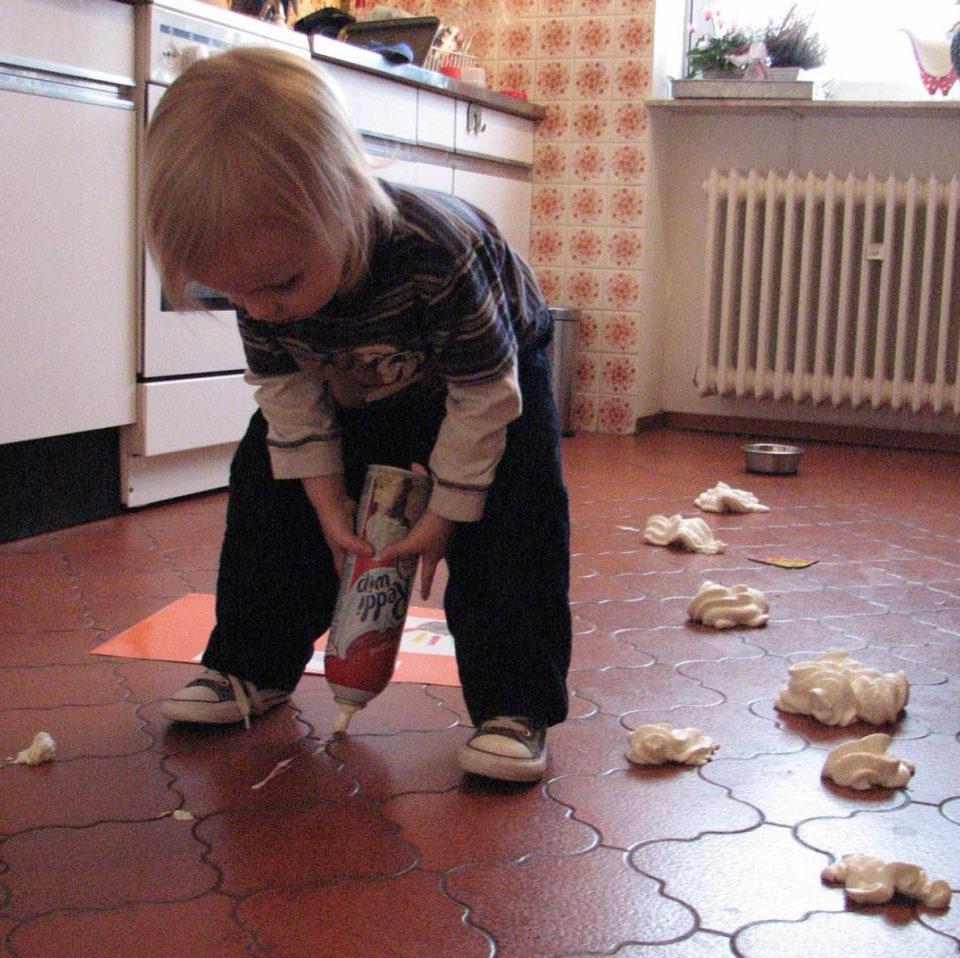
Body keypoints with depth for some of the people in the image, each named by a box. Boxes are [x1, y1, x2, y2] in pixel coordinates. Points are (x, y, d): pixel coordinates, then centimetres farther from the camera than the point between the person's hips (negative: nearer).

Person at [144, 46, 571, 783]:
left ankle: (514, 707, -13)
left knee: (508, 524, -23)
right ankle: (250, 668, 17)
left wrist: (446, 513, -25)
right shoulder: (260, 274, -29)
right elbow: (287, 391, -14)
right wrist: (328, 500, -15)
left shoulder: (439, 254, -46)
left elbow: (483, 393, -33)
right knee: (269, 495, 2)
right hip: (354, 391, 5)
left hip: (490, 372, -5)